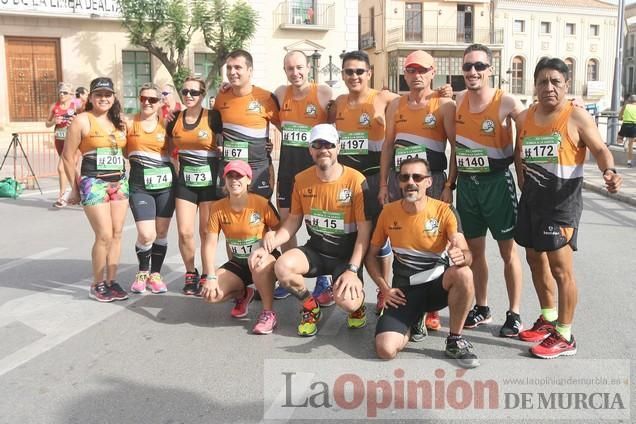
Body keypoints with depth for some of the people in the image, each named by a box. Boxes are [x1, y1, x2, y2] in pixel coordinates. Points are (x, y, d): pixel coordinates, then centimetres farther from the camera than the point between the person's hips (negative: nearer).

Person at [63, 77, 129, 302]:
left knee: (116, 235, 5)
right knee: (104, 236, -8)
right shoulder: (82, 120, -5)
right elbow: (68, 156, -3)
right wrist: (75, 188, 0)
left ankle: (111, 281, 16)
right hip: (94, 184, -5)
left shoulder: (120, 122, 11)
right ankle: (97, 285, 7)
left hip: (120, 183, 5)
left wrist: (125, 179, 7)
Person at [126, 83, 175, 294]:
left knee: (161, 232, 8)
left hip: (165, 184, 2)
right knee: (146, 235, -9)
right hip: (139, 185, -1)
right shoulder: (129, 123, 3)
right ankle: (142, 272, 18)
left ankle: (155, 274, 26)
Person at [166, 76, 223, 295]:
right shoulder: (175, 118, 5)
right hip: (185, 180, 3)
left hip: (209, 180, -3)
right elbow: (168, 145, 20)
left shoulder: (213, 117, -6)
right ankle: (190, 274, 20)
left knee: (206, 232, 3)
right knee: (185, 232, 0)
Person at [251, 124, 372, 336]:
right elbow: (293, 220, 8)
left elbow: (364, 231, -13)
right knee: (282, 266, -27)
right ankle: (310, 306, 5)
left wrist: (352, 270, -21)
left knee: (346, 301, -29)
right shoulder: (301, 180, -2)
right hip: (315, 249, 4)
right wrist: (269, 246, -8)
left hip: (347, 253, -3)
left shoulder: (356, 181, -15)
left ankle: (357, 303, 14)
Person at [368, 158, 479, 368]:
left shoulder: (444, 210, -10)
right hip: (405, 290, 1)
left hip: (438, 284, -1)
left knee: (463, 274, -37)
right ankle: (412, 322, 15)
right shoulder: (388, 212, -3)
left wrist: (461, 256, -44)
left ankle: (455, 340, -12)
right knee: (385, 350, -21)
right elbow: (371, 254, 6)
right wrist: (385, 288, -6)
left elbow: (466, 253, -19)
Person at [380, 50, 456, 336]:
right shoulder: (396, 105, 11)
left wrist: (449, 186, -10)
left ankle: (431, 309, 8)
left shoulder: (444, 104, -2)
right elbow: (388, 145, 13)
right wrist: (383, 184, 9)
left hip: (431, 180, -4)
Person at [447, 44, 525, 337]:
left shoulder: (506, 102, -12)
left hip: (497, 183, -5)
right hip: (466, 183, 5)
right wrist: (450, 183, 13)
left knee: (508, 250, 6)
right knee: (475, 249, 14)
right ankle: (481, 308, 29)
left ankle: (514, 314, 18)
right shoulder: (457, 101, 3)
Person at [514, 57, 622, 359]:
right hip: (531, 198, 7)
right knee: (535, 259, 16)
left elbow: (600, 149, -10)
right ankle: (548, 319, 34)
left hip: (562, 201, -7)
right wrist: (520, 175, 10)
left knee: (560, 267, -7)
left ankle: (564, 337, 5)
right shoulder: (525, 118, 8)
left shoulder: (576, 117, -8)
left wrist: (609, 171, -29)